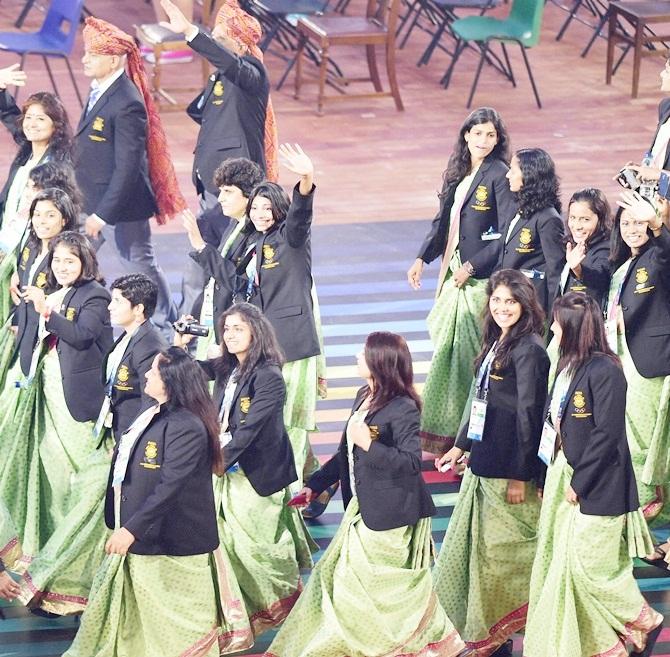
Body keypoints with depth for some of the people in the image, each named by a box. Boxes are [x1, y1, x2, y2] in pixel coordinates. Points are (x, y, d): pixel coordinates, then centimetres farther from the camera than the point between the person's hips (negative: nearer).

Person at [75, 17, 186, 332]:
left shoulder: (127, 105, -24)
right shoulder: (99, 91, 5)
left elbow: (127, 168, -24)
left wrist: (103, 214, -22)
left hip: (120, 205, -9)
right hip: (91, 201, 9)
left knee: (140, 267, 8)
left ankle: (165, 325, 26)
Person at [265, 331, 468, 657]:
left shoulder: (403, 408, -18)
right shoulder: (364, 397, 9)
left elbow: (411, 461, -24)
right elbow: (346, 454, 18)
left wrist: (369, 445, -28)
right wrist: (315, 484, 15)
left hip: (392, 516, -9)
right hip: (363, 508, 9)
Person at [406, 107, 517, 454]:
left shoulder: (499, 176, -12)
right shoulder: (459, 172, 11)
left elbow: (507, 236, -16)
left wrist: (473, 266, -16)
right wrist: (423, 258, 9)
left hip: (481, 279, -8)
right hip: (453, 273, 8)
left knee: (469, 352, -6)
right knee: (446, 349, 13)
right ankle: (440, 433, 22)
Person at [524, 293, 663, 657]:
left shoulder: (604, 372, -18)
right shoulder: (568, 367, 9)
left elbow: (607, 435, -20)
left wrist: (579, 482, -17)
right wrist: (548, 479, 12)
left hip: (595, 487, -9)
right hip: (563, 477, 9)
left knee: (592, 567, -4)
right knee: (558, 565, 9)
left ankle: (645, 621, 17)